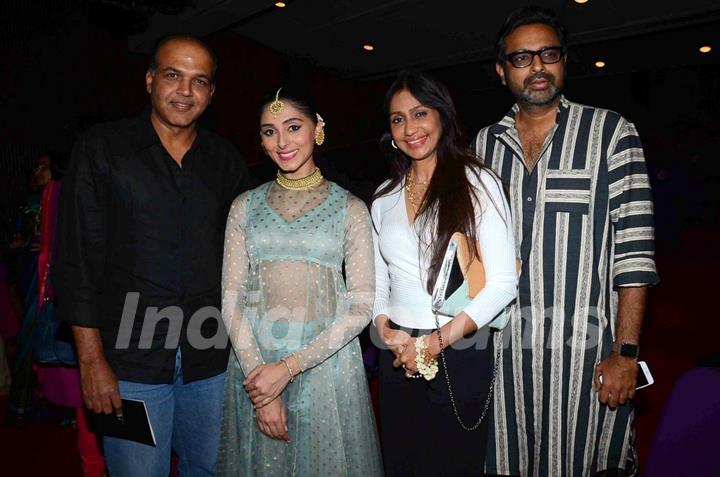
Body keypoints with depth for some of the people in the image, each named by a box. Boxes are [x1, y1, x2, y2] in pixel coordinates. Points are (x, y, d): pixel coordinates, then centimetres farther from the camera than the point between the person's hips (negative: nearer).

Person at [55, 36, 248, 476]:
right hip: (132, 361, -2)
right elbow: (78, 260, -4)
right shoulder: (102, 148, -1)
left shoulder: (226, 162, 7)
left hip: (211, 360, 3)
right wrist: (91, 359, -8)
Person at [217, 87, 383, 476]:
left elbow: (360, 306, -7)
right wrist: (257, 370, -11)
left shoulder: (349, 208, -1)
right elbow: (232, 298, 1)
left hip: (326, 366, -2)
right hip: (254, 364, 2)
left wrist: (289, 366, -14)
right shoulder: (245, 207, 5)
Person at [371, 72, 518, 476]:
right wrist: (385, 329, -7)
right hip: (398, 357, 4)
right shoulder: (385, 196, 8)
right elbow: (378, 281, 12)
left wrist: (435, 342, -17)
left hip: (460, 355, -4)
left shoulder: (476, 182, -6)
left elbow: (503, 282, -12)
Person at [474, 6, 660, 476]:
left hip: (585, 349, -3)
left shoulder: (610, 132, -1)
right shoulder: (485, 144, 9)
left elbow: (634, 252, -7)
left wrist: (625, 353, -12)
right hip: (503, 349, 3)